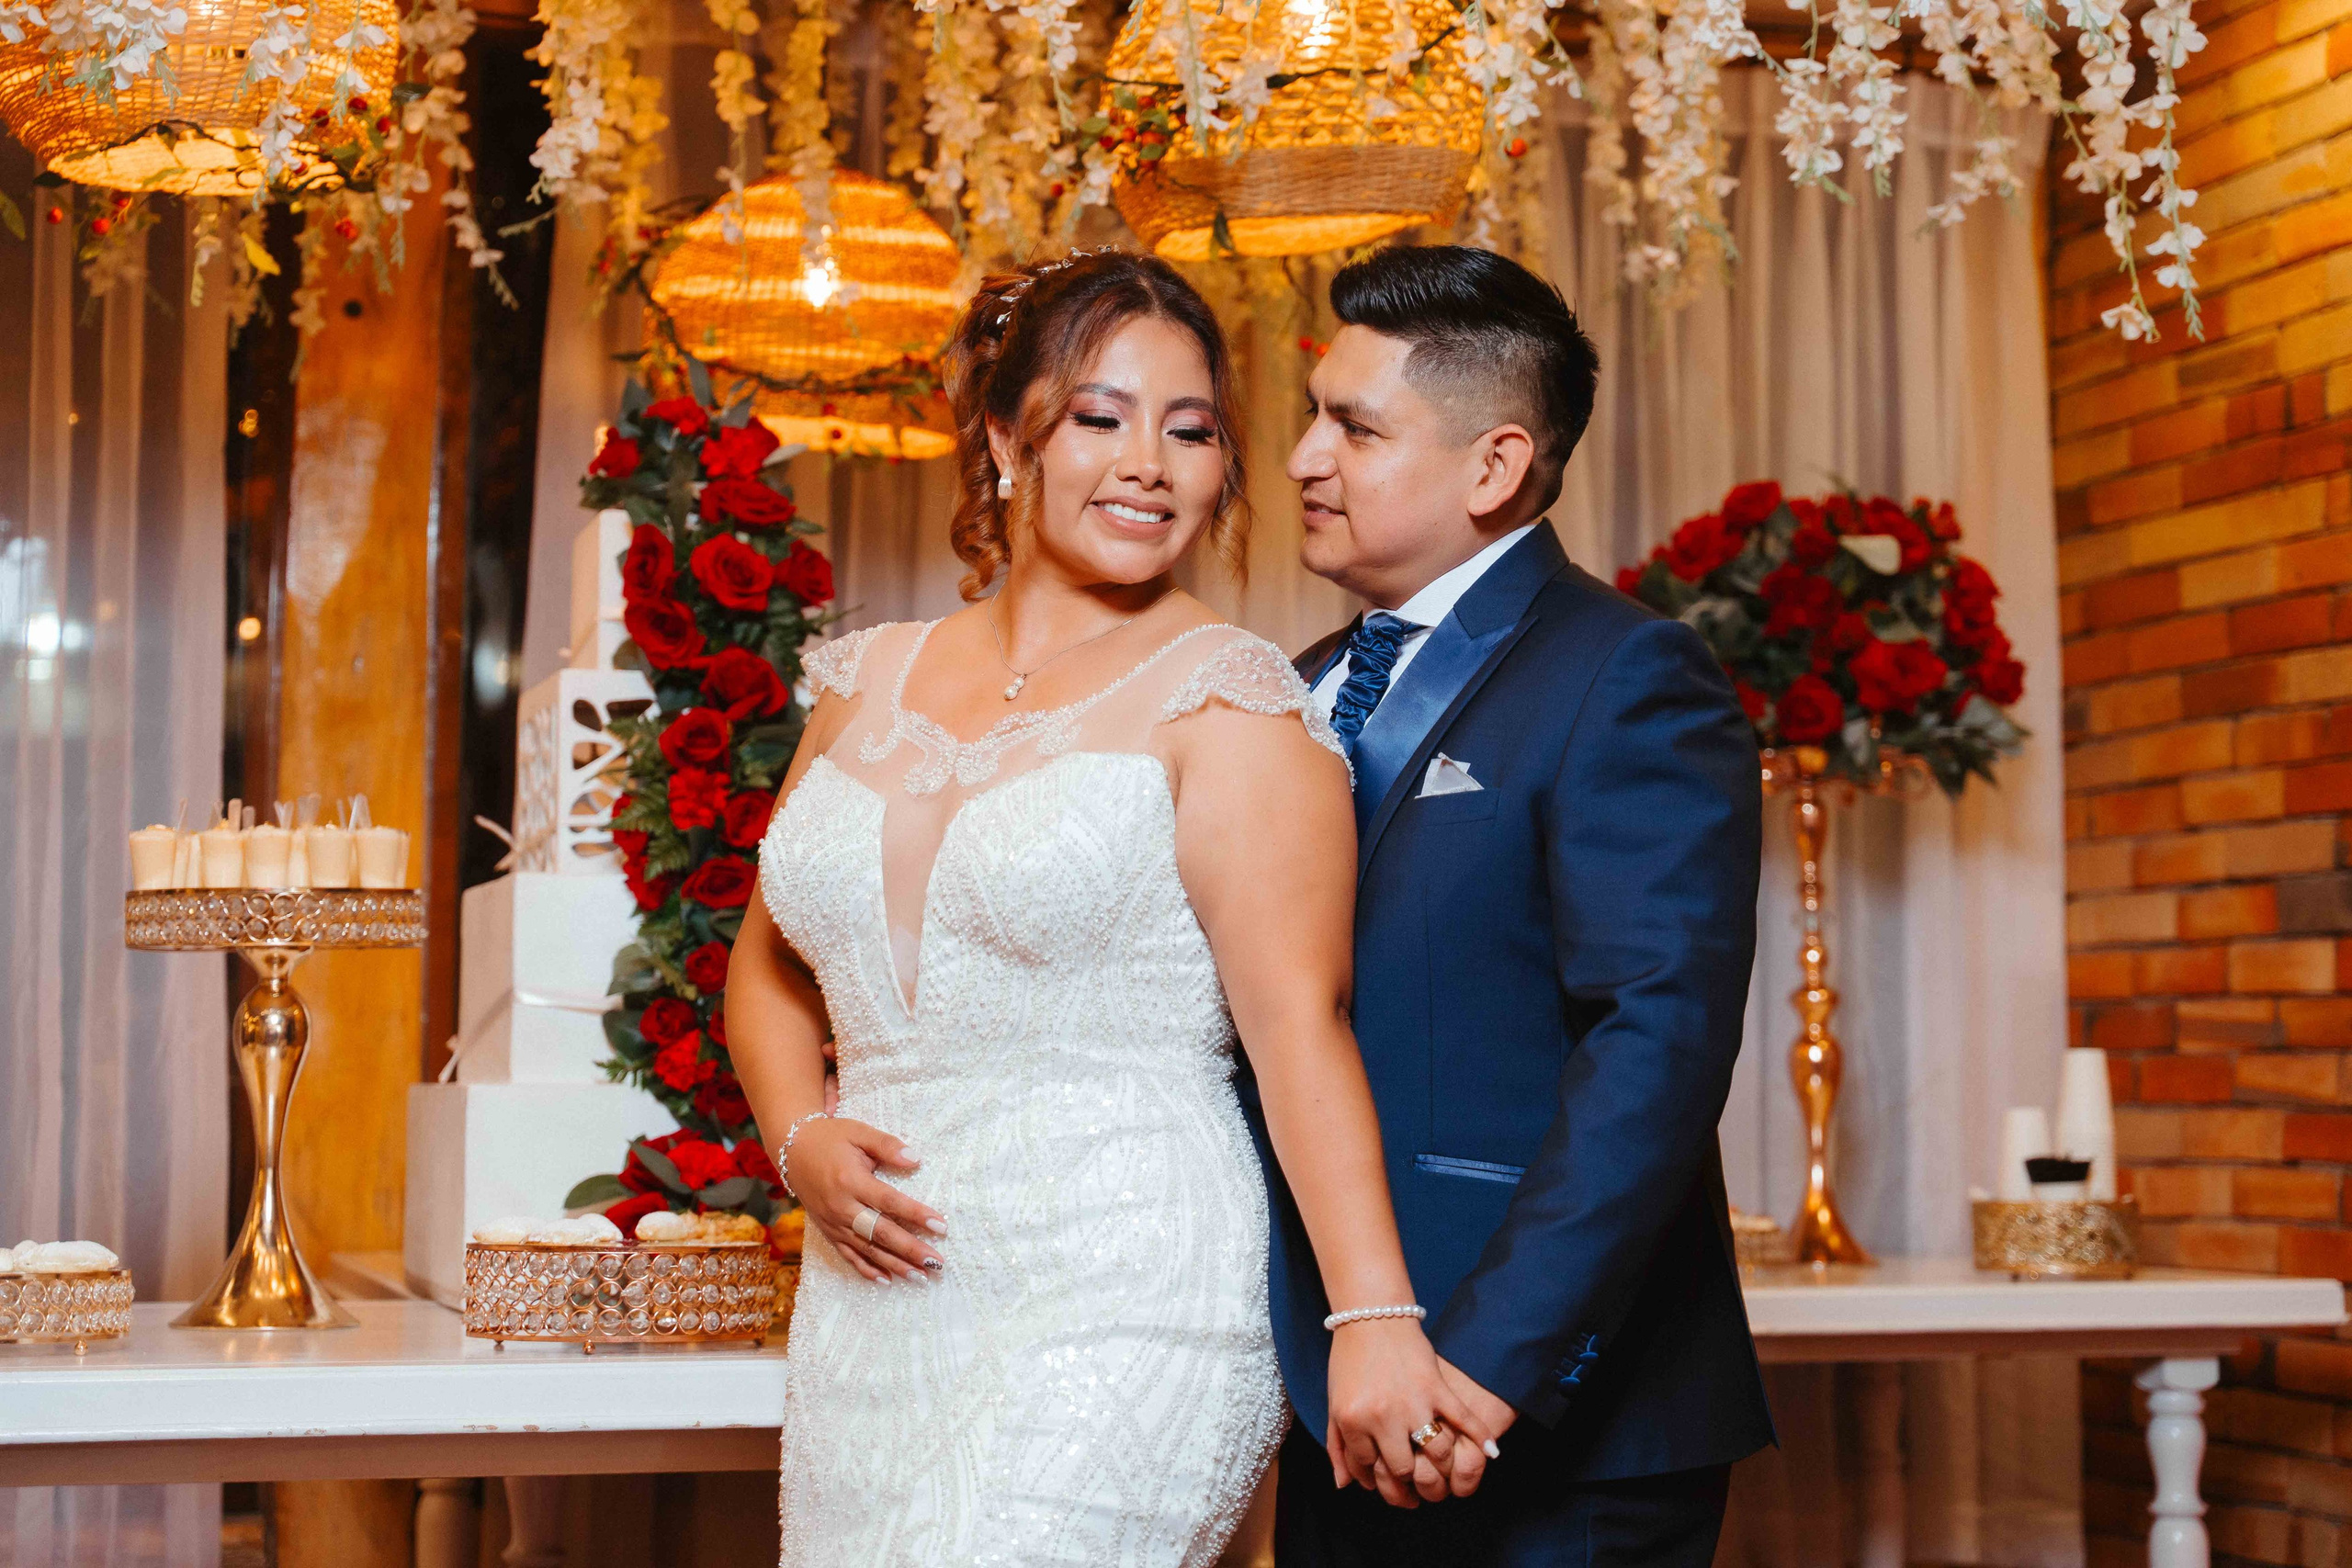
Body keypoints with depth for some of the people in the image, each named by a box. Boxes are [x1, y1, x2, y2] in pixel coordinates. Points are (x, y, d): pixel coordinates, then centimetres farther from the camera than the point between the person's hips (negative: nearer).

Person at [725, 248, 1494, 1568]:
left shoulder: (1225, 699, -6)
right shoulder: (871, 684, 11)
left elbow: (1299, 1021, -14)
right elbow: (773, 961, 21)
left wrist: (1375, 1321, -23)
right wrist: (799, 1138, 3)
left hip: (1121, 1315, -5)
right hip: (877, 1303, 6)